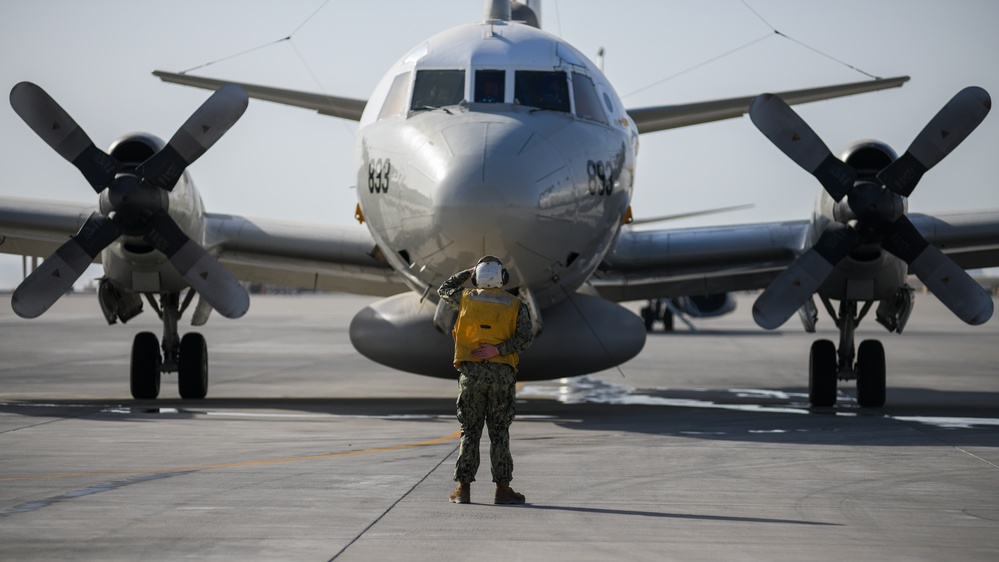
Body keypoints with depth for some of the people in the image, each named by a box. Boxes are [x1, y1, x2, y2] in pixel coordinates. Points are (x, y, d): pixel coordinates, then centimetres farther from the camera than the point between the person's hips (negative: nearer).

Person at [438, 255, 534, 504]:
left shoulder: (467, 298, 6)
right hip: (502, 373, -1)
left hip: (471, 372, 1)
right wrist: (498, 350, -13)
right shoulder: (515, 305, 4)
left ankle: (463, 489, 2)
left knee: (470, 431, 5)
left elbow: (444, 290, 26)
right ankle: (502, 488, 2)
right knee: (499, 432, 3)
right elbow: (526, 337, -8)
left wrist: (467, 272, 30)